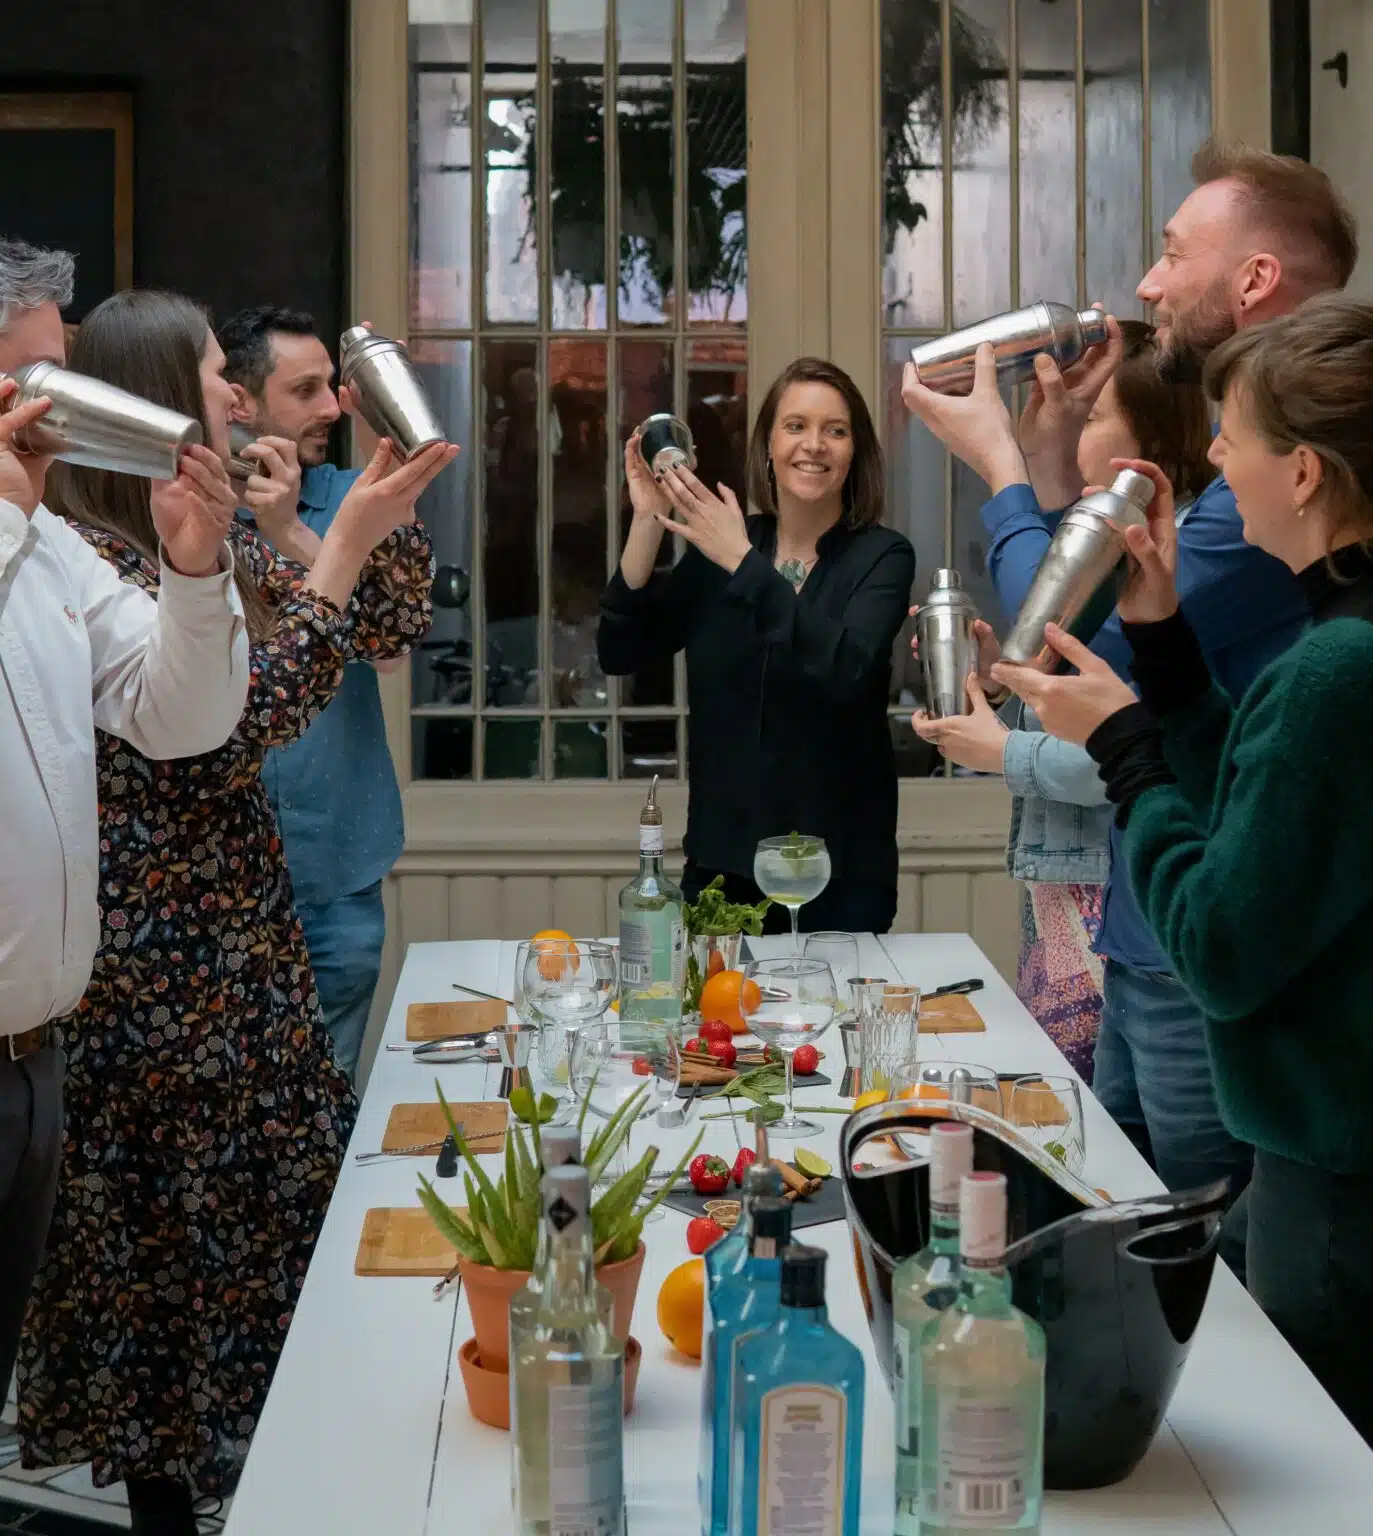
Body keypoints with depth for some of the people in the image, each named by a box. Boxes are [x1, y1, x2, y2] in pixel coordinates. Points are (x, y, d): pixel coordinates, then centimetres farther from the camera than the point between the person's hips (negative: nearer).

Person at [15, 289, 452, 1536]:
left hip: (248, 939, 8)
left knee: (271, 1224, 14)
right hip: (153, 968, -8)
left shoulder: (226, 543, 10)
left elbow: (386, 628, 16)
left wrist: (391, 500, 2)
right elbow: (231, 722, -22)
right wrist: (344, 541, -20)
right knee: (174, 1247, 4)